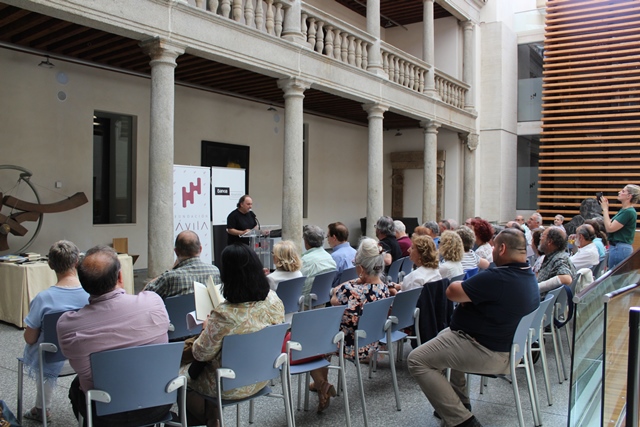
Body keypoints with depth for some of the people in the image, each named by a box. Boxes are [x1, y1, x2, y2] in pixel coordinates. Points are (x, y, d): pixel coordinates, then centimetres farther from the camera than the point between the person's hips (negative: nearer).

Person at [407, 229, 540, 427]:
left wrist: (464, 285, 0)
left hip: (484, 351, -10)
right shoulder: (530, 277, 3)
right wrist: (470, 292, -5)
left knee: (417, 360, -6)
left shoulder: (497, 278, -30)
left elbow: (451, 292, -21)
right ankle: (460, 402, 31)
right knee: (445, 336, 31)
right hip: (504, 343, 10)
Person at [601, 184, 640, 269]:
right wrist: (605, 209, 7)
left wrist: (605, 209, -14)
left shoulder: (628, 212, -18)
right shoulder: (623, 210, 13)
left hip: (620, 248, -10)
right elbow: (610, 224, 13)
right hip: (617, 247, 10)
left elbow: (609, 228, -21)